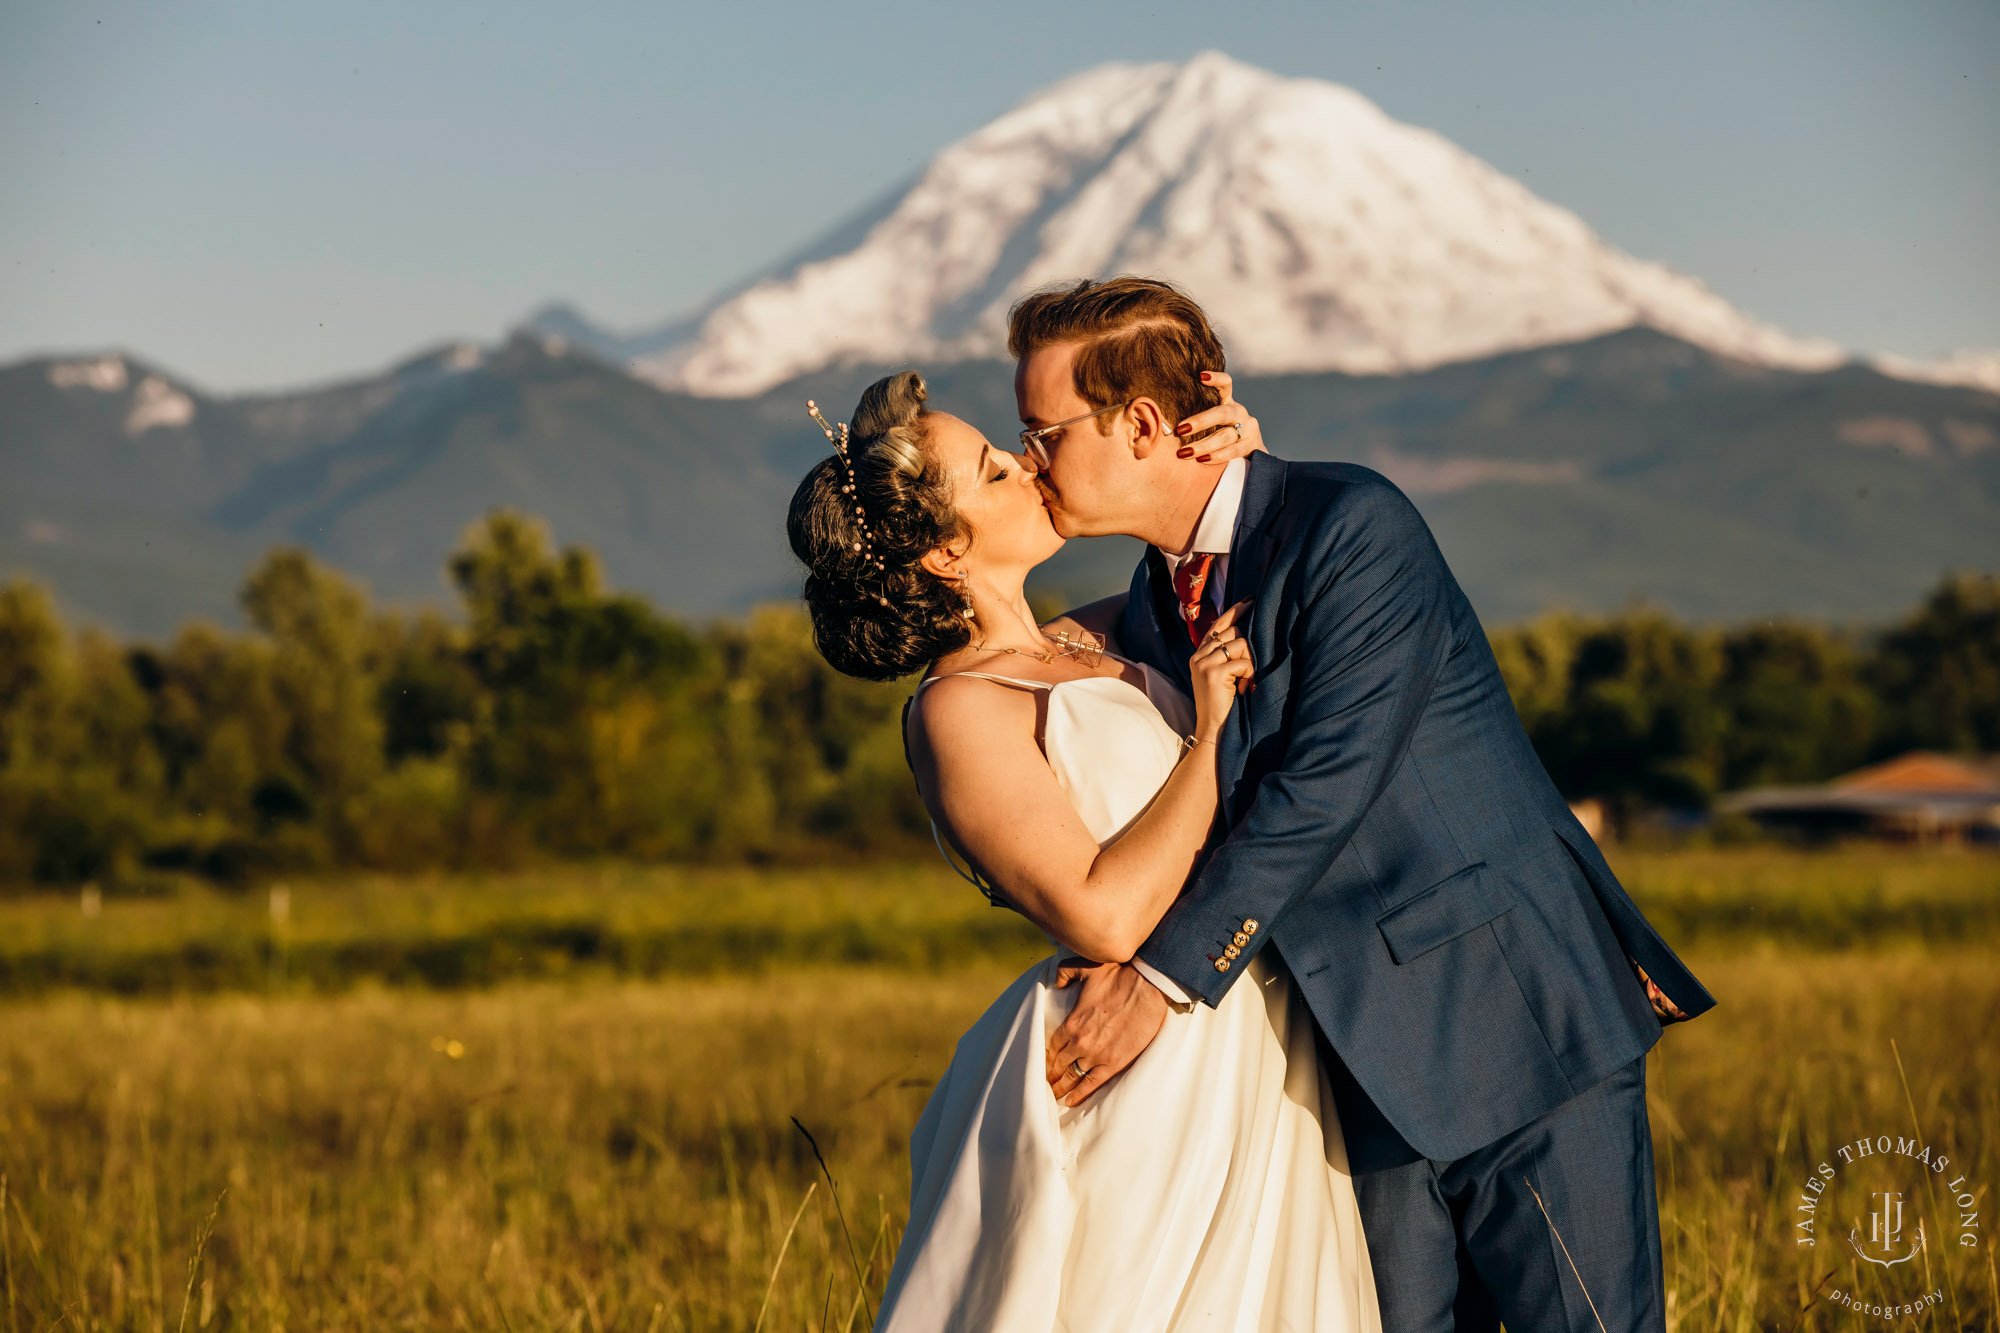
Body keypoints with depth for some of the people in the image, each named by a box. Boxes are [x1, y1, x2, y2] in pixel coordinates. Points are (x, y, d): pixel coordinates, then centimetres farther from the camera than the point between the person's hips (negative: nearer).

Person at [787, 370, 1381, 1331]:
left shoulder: (1074, 647, 12)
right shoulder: (960, 709, -13)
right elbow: (1104, 916, -22)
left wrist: (1241, 468, 11)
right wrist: (1210, 734, -14)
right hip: (1148, 1088, -8)